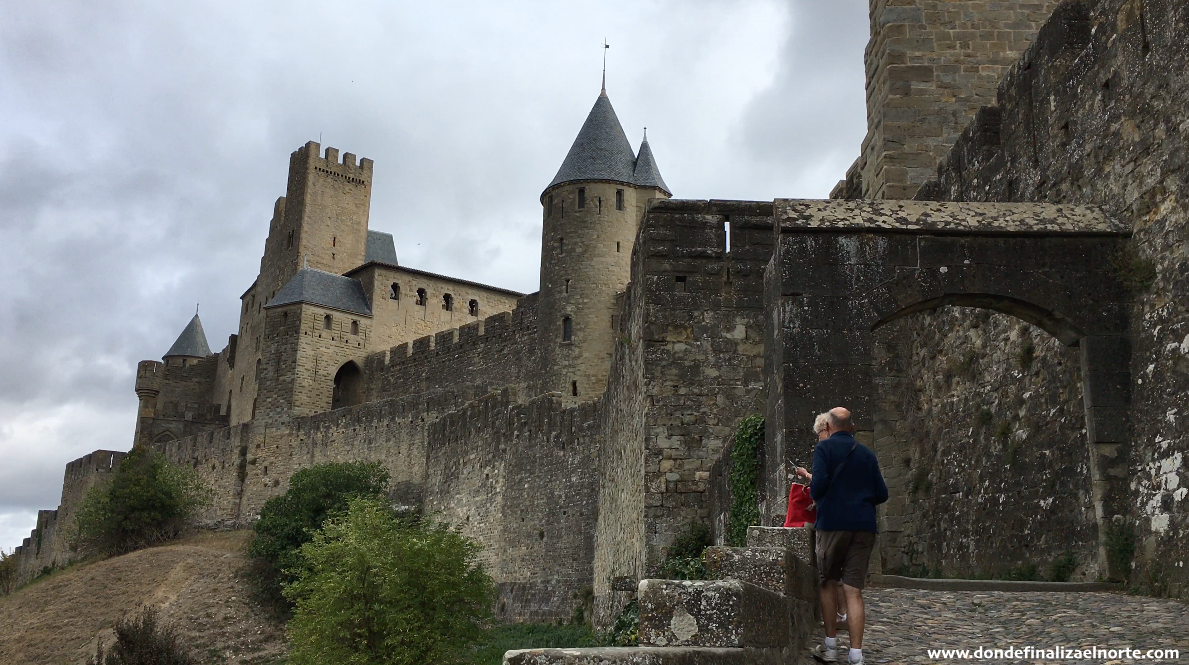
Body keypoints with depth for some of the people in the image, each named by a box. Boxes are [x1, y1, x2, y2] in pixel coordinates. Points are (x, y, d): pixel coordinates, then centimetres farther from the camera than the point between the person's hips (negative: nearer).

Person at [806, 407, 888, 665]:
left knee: (828, 584, 13)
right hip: (864, 526, 3)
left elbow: (819, 484, -14)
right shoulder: (867, 453, 12)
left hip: (833, 523, -3)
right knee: (854, 591, 2)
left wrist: (815, 495, 8)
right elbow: (881, 494, 11)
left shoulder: (824, 447, -2)